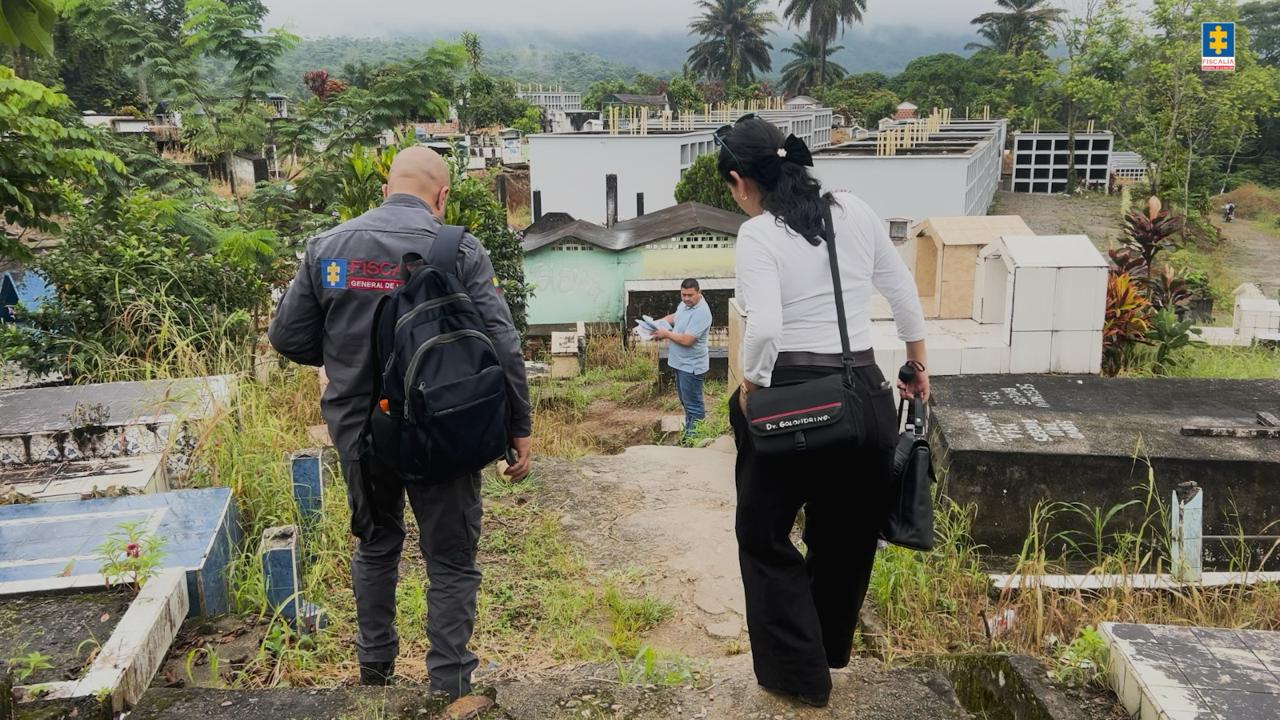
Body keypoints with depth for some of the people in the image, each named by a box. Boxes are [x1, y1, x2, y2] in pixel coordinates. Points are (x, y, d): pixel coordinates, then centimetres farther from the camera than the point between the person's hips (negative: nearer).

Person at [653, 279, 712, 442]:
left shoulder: (701, 313, -27)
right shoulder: (686, 303, 2)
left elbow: (686, 340, -30)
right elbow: (676, 316, 23)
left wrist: (666, 334, -16)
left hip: (691, 366, -10)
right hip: (681, 362, 10)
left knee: (693, 404, 0)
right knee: (685, 401, 21)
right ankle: (688, 431, 34)